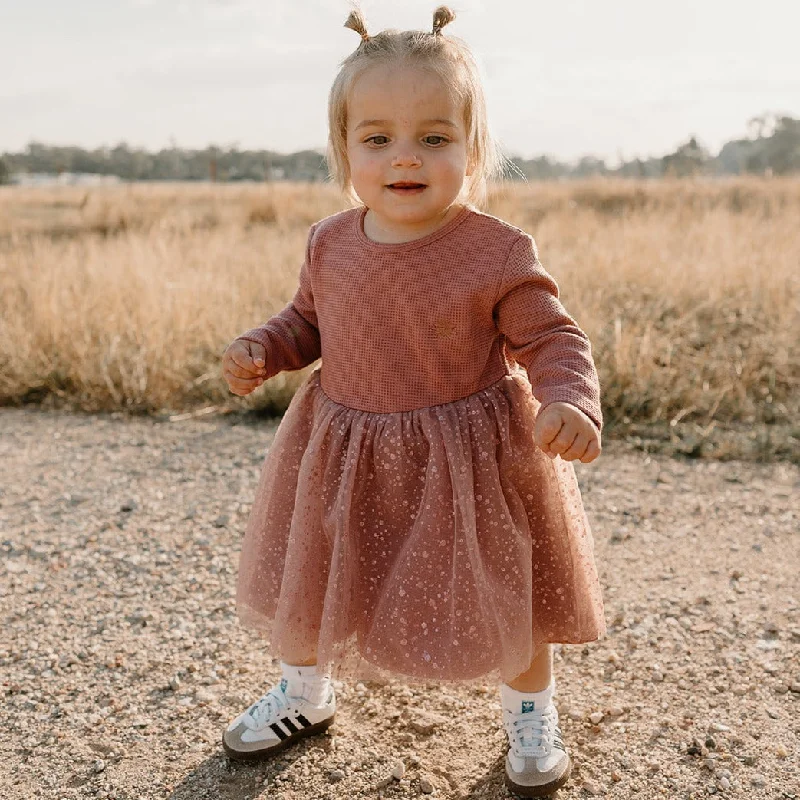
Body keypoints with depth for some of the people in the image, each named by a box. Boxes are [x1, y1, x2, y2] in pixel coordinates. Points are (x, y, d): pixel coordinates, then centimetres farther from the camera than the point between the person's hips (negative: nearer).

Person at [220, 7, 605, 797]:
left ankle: (530, 712, 41)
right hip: (341, 454, 4)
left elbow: (552, 338, -13)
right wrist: (260, 349, -6)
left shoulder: (498, 252, -17)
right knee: (309, 578, 19)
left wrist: (570, 402, -32)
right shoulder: (330, 243, -3)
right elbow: (308, 319, 13)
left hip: (470, 457, -4)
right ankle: (304, 690, 50)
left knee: (503, 592, 11)